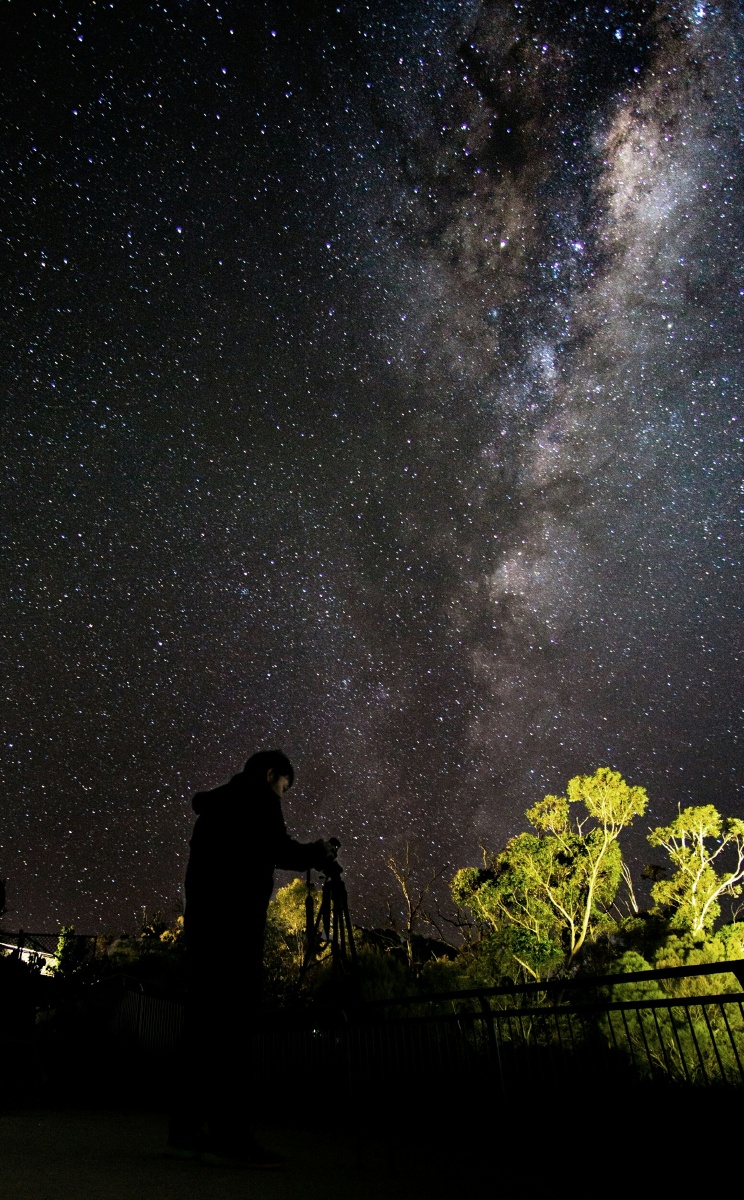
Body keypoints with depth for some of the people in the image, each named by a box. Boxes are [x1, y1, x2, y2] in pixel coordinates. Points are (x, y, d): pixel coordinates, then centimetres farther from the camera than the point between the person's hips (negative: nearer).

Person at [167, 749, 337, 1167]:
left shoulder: (217, 805, 26)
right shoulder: (256, 796, 1)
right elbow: (277, 849, -8)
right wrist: (317, 852, 8)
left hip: (202, 917, 8)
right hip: (235, 917, -8)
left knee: (205, 1019, 7)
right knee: (235, 1018, -9)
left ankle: (188, 1128, 8)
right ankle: (228, 1132, -11)